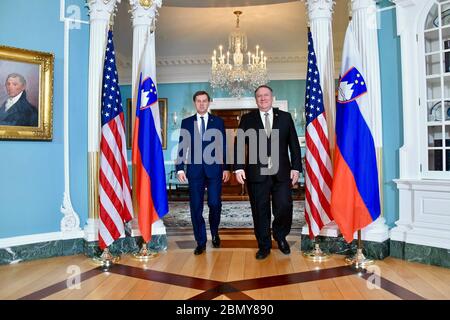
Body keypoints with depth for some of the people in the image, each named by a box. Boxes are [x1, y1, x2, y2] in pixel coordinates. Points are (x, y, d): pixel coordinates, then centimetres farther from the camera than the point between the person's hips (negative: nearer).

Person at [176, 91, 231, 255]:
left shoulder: (218, 121, 7)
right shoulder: (186, 122, 9)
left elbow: (223, 146, 5)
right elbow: (182, 147, 6)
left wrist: (226, 168, 0)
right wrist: (180, 168, -2)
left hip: (214, 169, -1)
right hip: (195, 169, 1)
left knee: (215, 204, 0)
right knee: (196, 207, 2)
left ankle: (215, 234, 28)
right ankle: (201, 242, 16)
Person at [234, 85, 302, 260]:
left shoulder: (285, 117, 10)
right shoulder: (247, 119, 8)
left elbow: (294, 144, 8)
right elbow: (239, 144, 1)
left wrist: (296, 167, 0)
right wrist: (239, 167, -11)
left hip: (282, 172, 1)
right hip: (257, 173, 0)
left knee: (284, 207, -2)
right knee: (260, 211, 6)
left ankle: (280, 236, 28)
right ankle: (264, 246, 23)